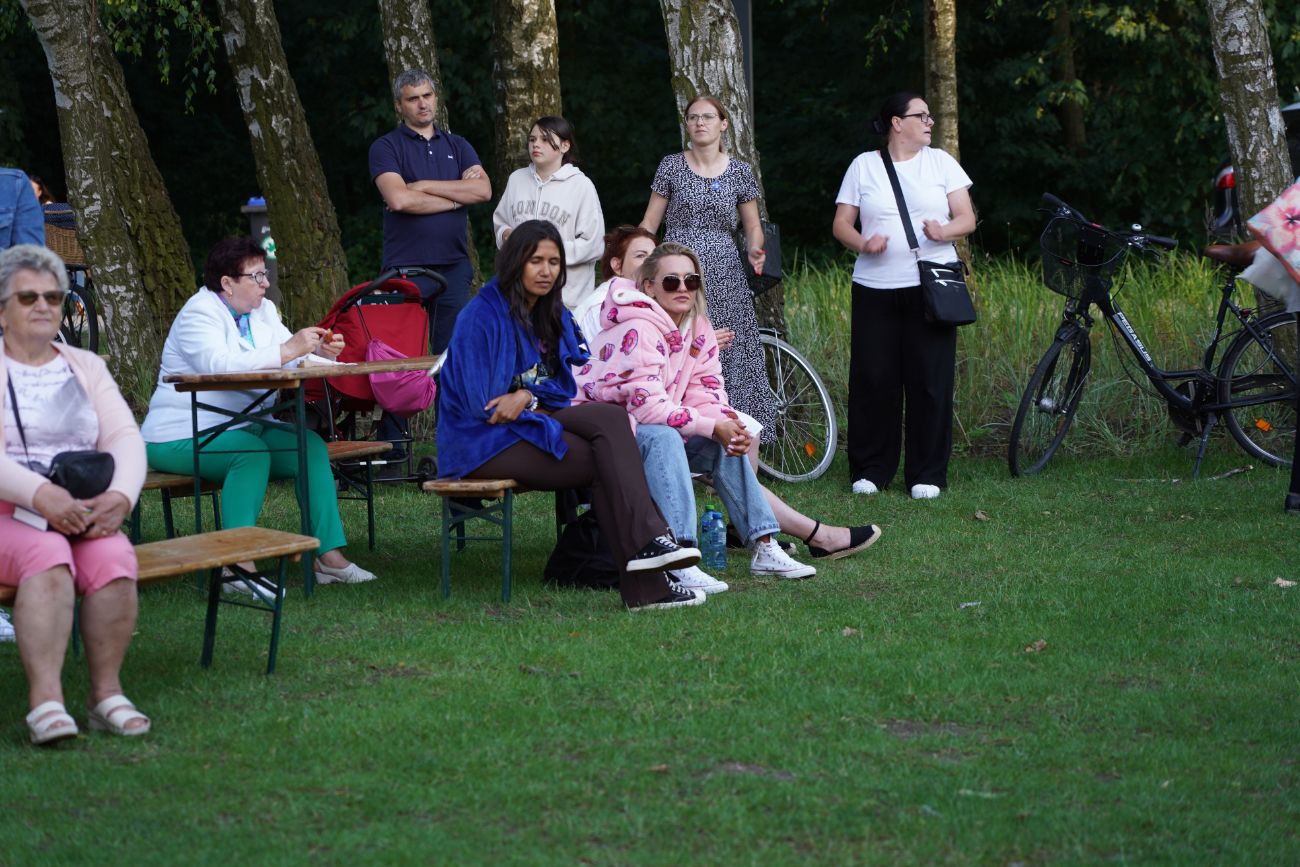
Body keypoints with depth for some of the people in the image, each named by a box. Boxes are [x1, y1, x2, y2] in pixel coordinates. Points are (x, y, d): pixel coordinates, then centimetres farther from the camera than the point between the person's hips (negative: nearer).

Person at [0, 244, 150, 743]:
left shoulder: (86, 367, 18)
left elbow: (125, 437, 6)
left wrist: (120, 496, -16)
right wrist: (42, 495, -27)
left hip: (86, 513, 3)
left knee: (113, 557, -31)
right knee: (48, 556, -36)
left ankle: (106, 692, -26)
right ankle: (45, 700, -41)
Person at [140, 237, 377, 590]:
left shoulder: (263, 311, 14)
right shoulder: (198, 314, -12)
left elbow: (295, 359, 10)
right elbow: (221, 365, -29)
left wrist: (322, 352, -12)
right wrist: (286, 351, -31)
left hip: (244, 428, 8)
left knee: (311, 445, -14)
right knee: (251, 452, -34)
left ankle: (330, 555, -18)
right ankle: (238, 565, -36)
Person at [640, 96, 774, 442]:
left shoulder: (739, 171, 8)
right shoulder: (672, 166, 6)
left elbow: (753, 225, 15)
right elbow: (649, 223, 8)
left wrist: (755, 250, -7)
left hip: (724, 277, 1)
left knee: (729, 358, -5)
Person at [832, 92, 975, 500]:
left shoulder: (940, 162, 11)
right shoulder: (863, 165, 10)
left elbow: (967, 219, 7)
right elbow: (841, 224, 8)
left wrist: (944, 231, -15)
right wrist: (863, 243, -13)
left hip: (930, 287, 0)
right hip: (875, 288, 0)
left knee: (929, 381, -3)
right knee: (872, 380, -2)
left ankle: (927, 474, 3)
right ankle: (869, 470, 8)